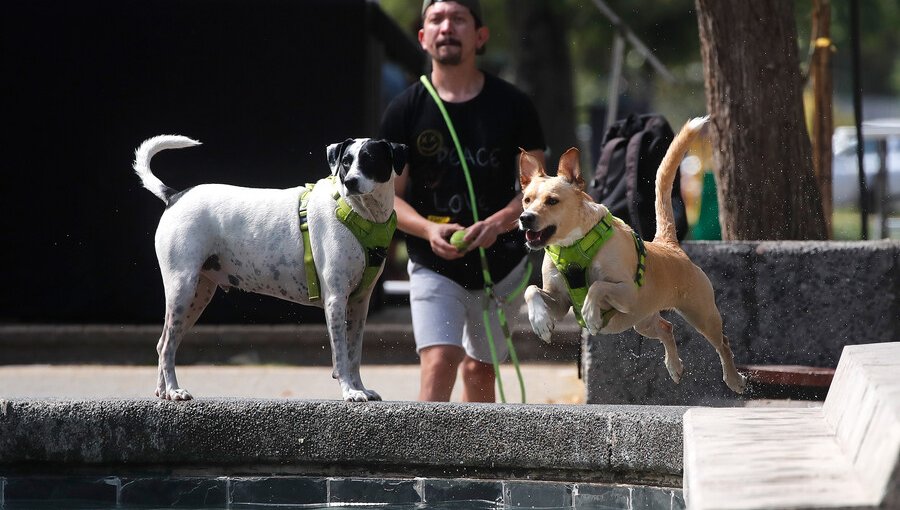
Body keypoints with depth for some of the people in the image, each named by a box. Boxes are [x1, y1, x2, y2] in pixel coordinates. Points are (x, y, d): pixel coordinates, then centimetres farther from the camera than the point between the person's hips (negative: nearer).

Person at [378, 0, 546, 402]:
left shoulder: (512, 105, -1)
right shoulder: (406, 109, -3)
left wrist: (497, 223, -20)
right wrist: (429, 229, -22)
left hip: (502, 261, 2)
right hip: (434, 267, -2)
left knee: (479, 369, 13)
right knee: (439, 362, -19)